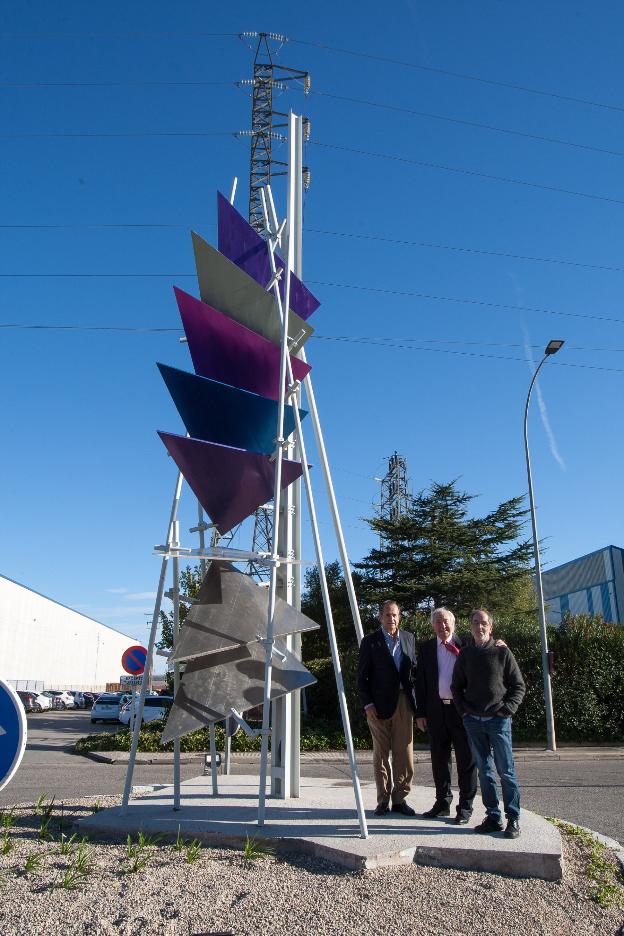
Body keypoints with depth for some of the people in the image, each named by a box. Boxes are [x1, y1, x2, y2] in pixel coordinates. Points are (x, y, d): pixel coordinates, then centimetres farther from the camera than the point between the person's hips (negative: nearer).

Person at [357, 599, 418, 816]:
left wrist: (414, 700, 6)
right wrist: (367, 704, -9)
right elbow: (362, 676, -2)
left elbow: (414, 669, 14)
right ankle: (383, 799, 17)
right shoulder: (370, 641, -2)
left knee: (404, 753, 3)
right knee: (381, 753, 6)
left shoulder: (409, 638, 10)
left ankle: (400, 798, 16)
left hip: (403, 701, 3)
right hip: (379, 704, -3)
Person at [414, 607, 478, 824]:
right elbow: (420, 682, 7)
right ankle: (443, 802, 26)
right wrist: (420, 713, 3)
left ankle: (465, 806, 17)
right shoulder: (426, 648, 7)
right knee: (439, 759, 12)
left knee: (466, 759, 5)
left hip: (462, 708, -3)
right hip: (437, 709, 3)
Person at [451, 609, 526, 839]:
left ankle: (513, 818, 8)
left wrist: (507, 709, -9)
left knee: (506, 771, -1)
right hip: (473, 721, 3)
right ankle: (493, 817, 16)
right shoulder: (465, 655, 9)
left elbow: (519, 686, 2)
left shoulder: (502, 652, 0)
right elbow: (456, 686, 17)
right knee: (484, 770, 8)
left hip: (498, 719, -3)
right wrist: (463, 709, 3)